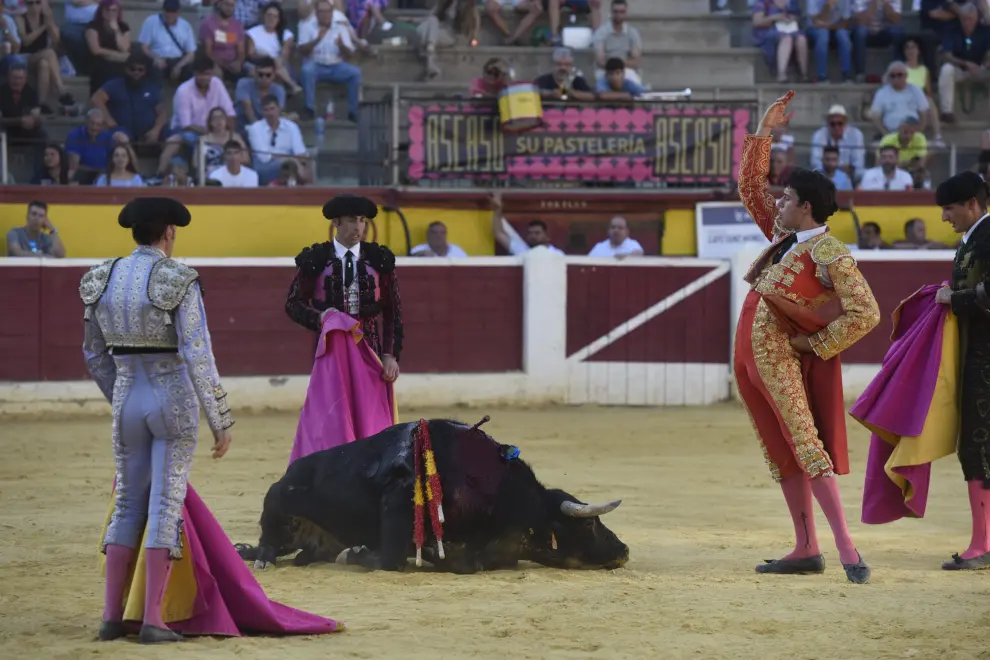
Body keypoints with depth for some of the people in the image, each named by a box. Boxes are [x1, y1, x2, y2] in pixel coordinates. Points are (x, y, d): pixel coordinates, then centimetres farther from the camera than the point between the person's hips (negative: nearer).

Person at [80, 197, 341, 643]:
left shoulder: (103, 280, 4)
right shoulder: (178, 282, -13)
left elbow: (94, 355, 12)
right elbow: (198, 357, -17)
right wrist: (221, 421, -11)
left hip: (127, 401, 5)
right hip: (175, 401, -5)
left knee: (128, 503, 13)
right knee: (166, 504, -1)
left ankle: (112, 616, 10)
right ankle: (153, 620, -4)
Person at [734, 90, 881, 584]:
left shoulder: (828, 253, -15)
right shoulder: (786, 237, 9)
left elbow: (866, 314, -18)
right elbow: (749, 185, 20)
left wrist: (815, 344, -13)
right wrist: (764, 132, 13)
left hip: (781, 360, -9)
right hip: (751, 358, 9)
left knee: (805, 445, -15)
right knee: (782, 451, 10)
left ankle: (847, 550, -20)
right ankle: (805, 551, 15)